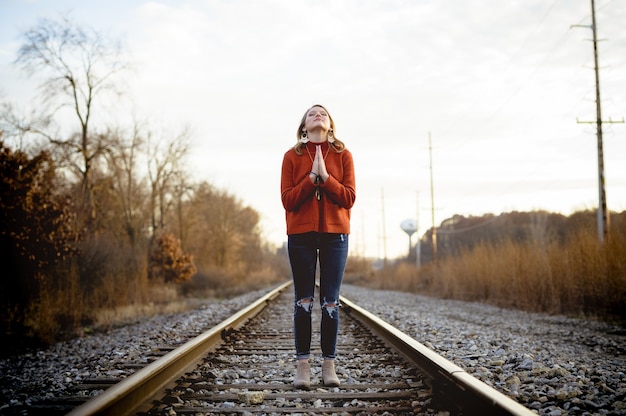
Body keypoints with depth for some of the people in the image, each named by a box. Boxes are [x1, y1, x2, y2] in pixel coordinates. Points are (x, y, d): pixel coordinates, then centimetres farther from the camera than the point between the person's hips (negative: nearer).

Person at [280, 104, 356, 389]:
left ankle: (329, 365, 5)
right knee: (303, 301, -1)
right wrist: (311, 177, -12)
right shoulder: (292, 156, 6)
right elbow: (287, 200, -3)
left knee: (330, 302, 0)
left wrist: (325, 176, -13)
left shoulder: (343, 155, 7)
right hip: (301, 234, 0)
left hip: (335, 233, 1)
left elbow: (349, 198, -2)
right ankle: (302, 366, 1)